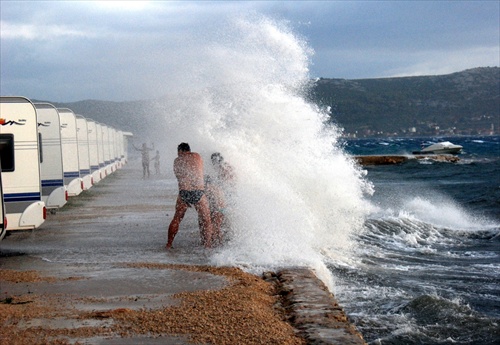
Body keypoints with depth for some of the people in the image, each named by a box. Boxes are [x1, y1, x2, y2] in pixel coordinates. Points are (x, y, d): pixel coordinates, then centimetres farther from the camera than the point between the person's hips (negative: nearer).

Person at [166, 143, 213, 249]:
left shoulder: (177, 160, 10)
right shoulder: (198, 157, 12)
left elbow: (178, 176, 13)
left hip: (184, 192, 1)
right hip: (199, 191, -1)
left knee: (176, 219, 16)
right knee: (206, 220, 8)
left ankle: (169, 244, 19)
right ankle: (207, 245, 3)